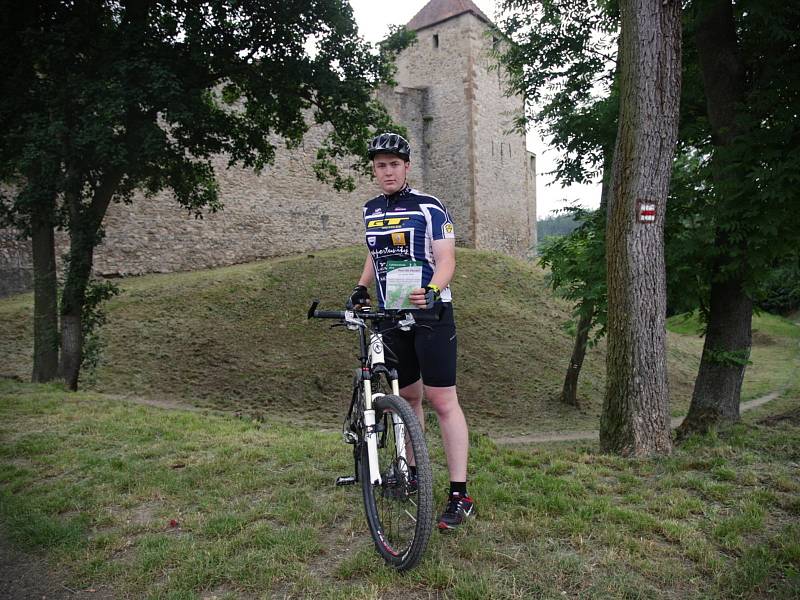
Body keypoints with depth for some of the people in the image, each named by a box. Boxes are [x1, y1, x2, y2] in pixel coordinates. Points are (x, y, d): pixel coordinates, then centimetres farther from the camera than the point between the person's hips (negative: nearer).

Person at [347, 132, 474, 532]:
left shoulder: (429, 208, -7)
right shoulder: (371, 210, 11)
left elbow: (446, 259, -13)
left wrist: (431, 292, -32)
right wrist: (361, 289, 10)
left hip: (431, 314, -5)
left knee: (443, 401, -7)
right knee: (408, 397, 14)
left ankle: (460, 496, -3)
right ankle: (412, 473, 30)